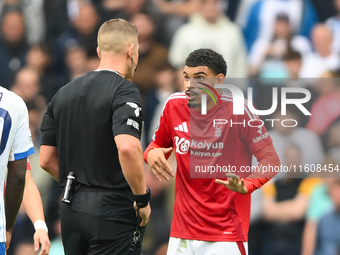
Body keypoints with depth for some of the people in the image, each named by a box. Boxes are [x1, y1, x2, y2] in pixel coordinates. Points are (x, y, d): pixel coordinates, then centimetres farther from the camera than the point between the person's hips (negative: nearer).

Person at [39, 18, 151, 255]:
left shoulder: (64, 93, 12)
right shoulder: (125, 91, -11)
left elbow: (47, 159, 13)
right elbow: (127, 147, -27)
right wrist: (143, 198, -15)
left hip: (71, 209, 7)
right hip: (113, 210, -7)